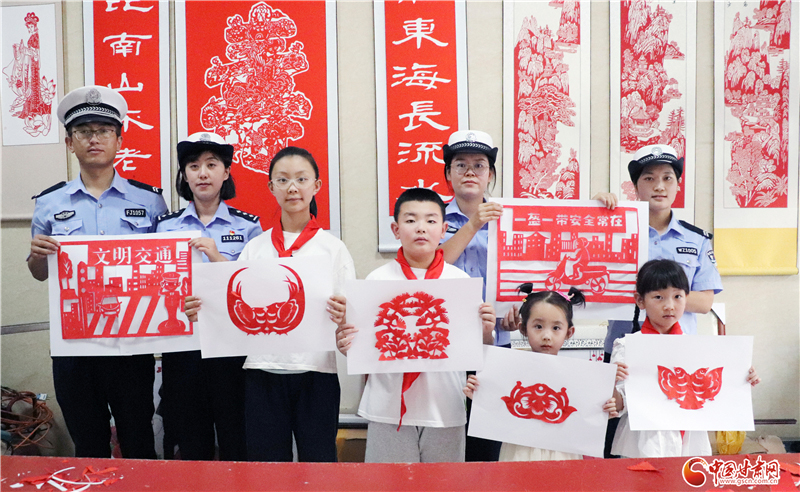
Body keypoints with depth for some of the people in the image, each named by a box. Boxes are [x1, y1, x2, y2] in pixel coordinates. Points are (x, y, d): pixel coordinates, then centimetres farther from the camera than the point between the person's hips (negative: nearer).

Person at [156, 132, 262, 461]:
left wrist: (218, 259, -17)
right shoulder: (166, 226, 9)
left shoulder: (247, 226, 3)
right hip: (182, 344, 2)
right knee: (192, 447, 13)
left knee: (236, 445, 6)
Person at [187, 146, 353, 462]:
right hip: (263, 370, 2)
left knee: (318, 462, 3)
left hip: (316, 369, -2)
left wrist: (342, 318, -22)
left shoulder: (333, 247, 4)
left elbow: (350, 316, 0)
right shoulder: (255, 247, 9)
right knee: (266, 463, 8)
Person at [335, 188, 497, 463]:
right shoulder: (377, 280, 0)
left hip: (445, 411, 1)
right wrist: (347, 346, -17)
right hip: (389, 409, 0)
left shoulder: (461, 280, 3)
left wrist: (486, 333, -14)